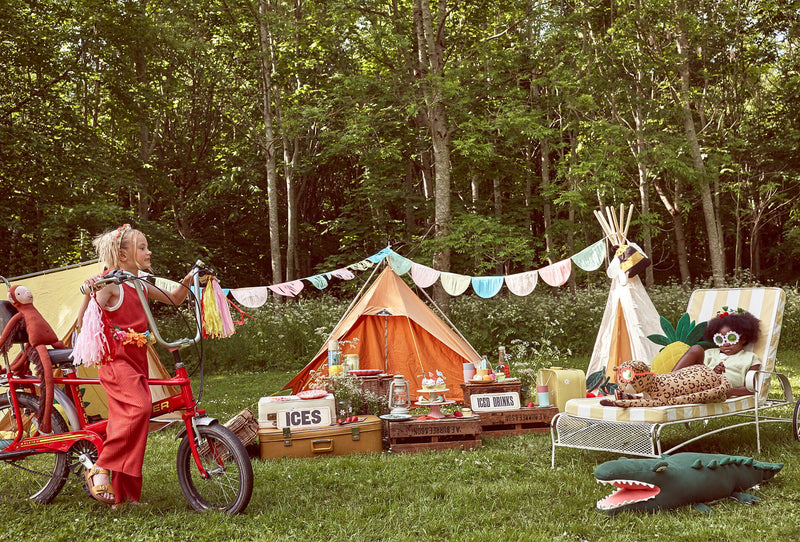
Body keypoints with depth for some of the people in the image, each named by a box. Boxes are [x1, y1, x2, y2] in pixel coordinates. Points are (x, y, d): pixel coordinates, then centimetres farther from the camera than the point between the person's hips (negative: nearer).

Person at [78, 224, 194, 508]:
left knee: (126, 420, 7)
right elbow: (84, 320, -19)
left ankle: (124, 495, 11)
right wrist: (89, 292, -34)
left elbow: (174, 299, 28)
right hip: (116, 360, -8)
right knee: (139, 407, -28)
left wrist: (188, 280, 13)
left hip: (136, 361, 8)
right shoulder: (110, 284, -9)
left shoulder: (141, 286, 15)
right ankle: (101, 468, -17)